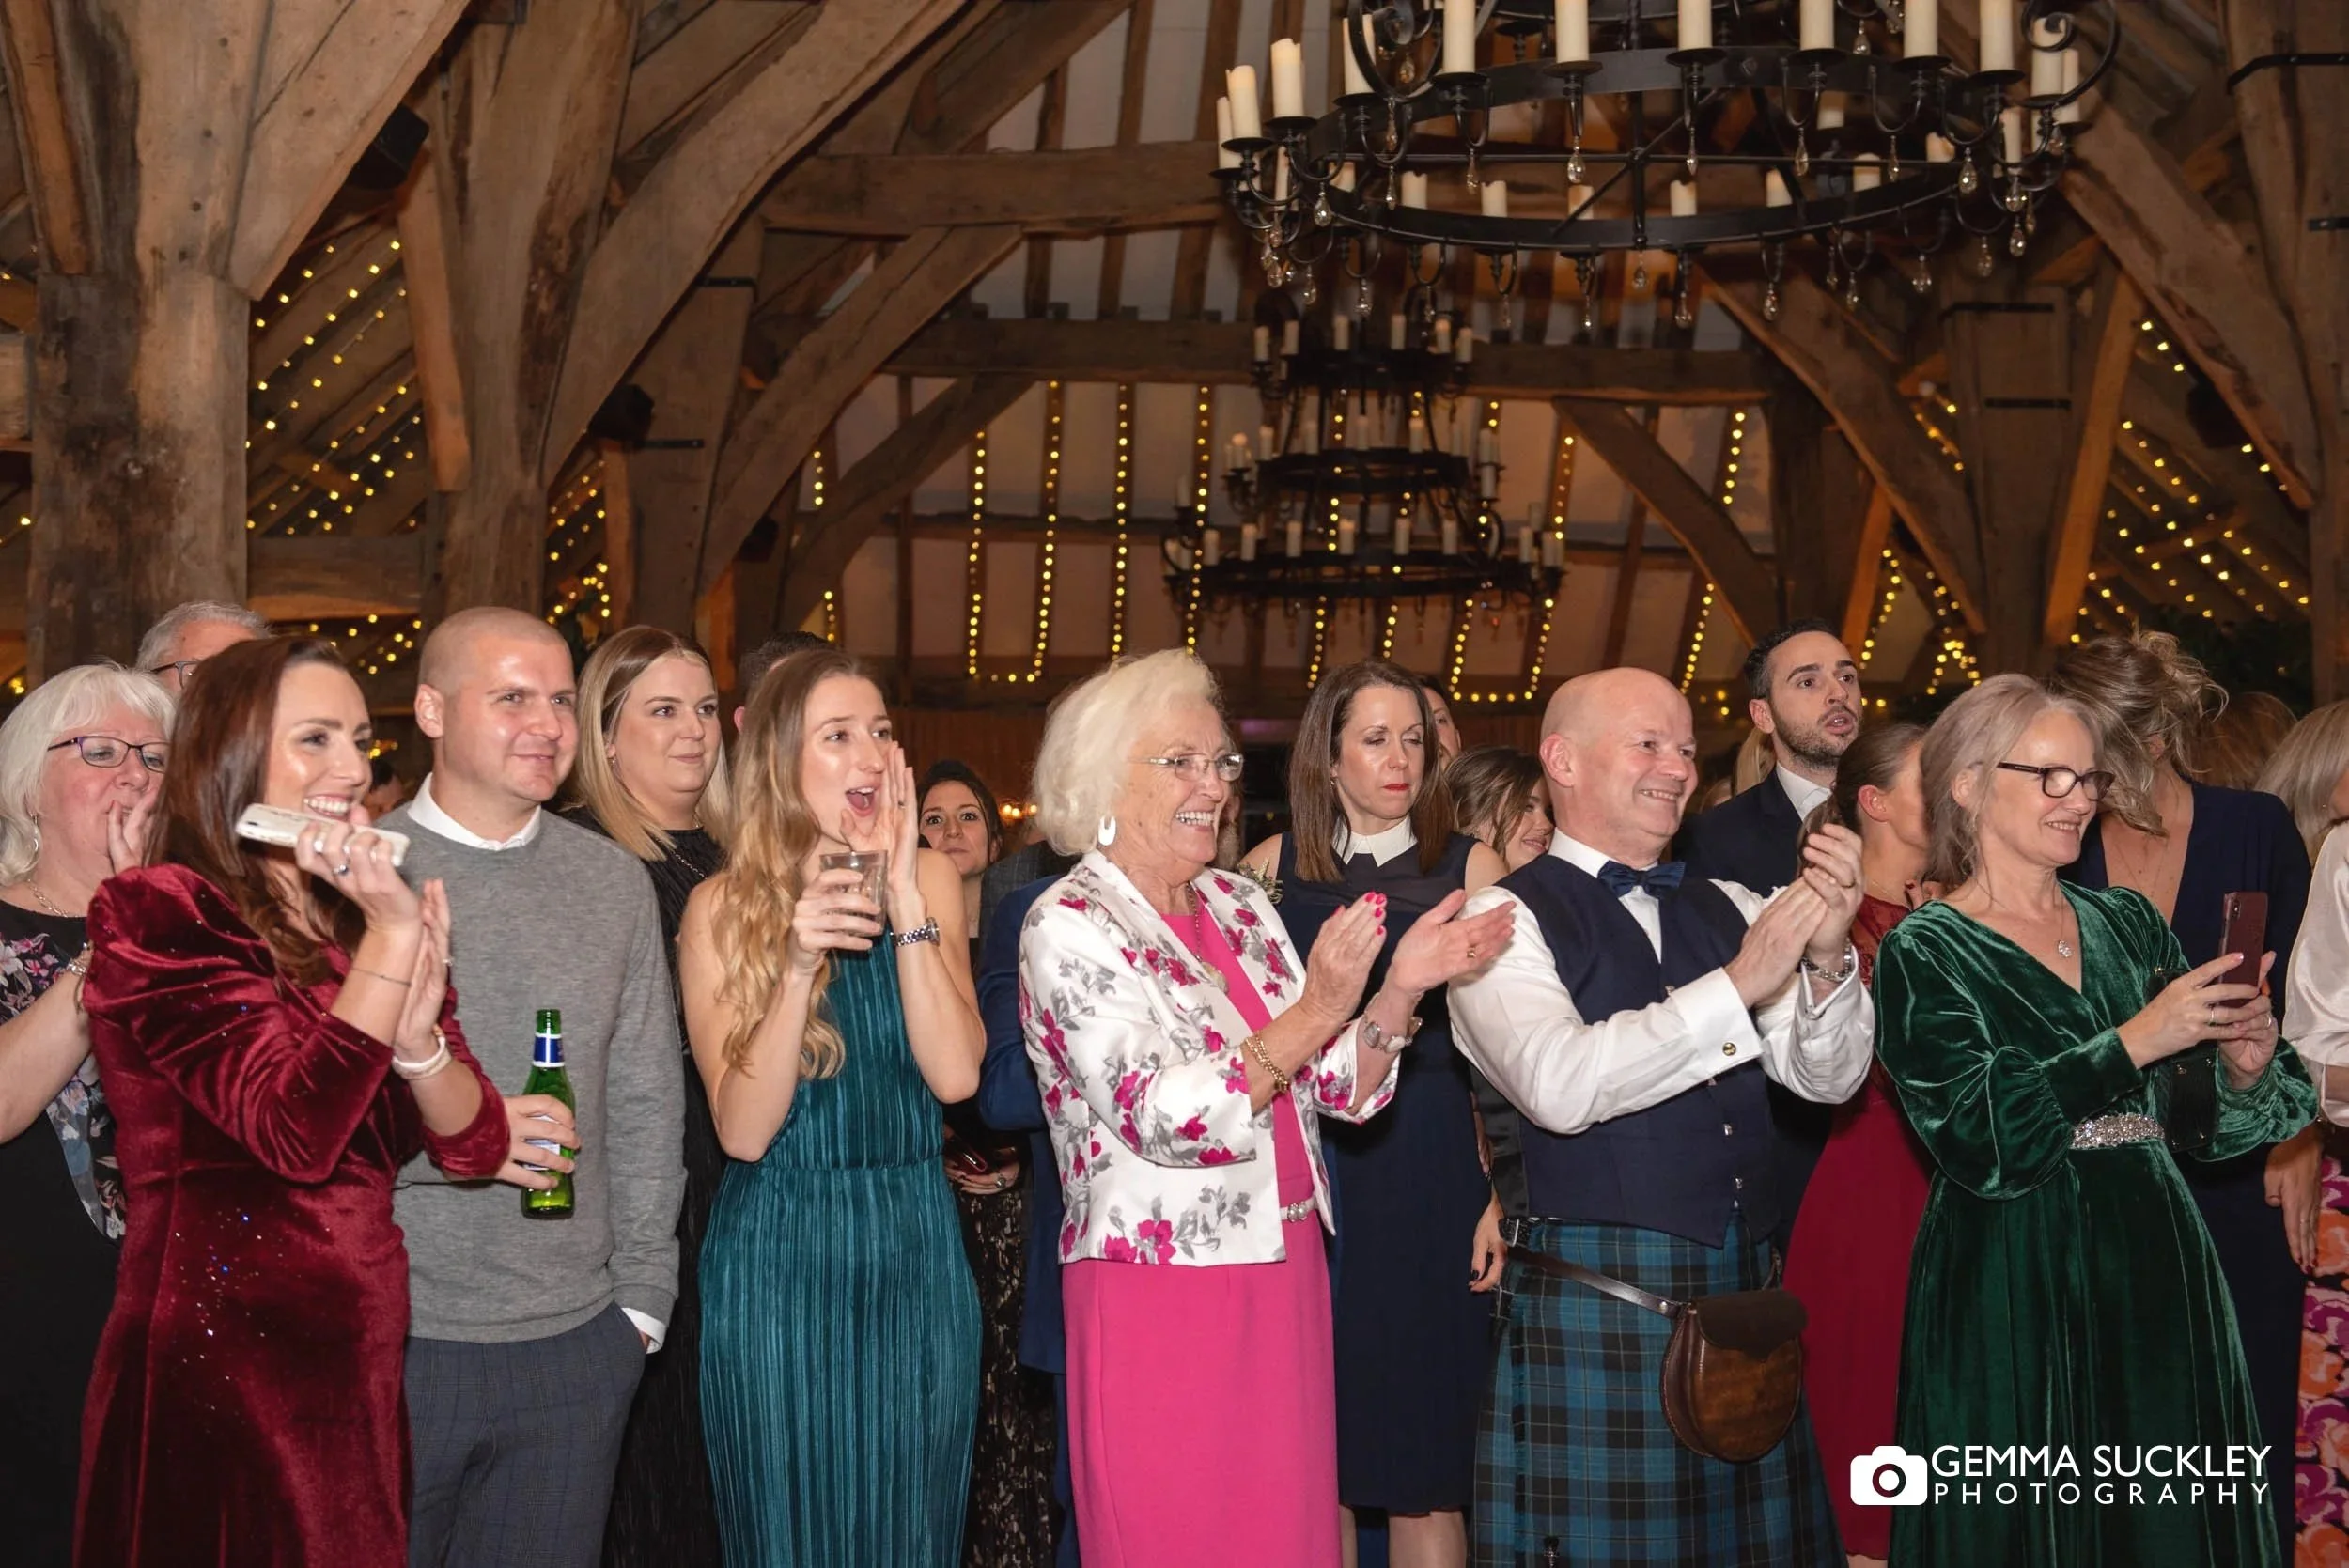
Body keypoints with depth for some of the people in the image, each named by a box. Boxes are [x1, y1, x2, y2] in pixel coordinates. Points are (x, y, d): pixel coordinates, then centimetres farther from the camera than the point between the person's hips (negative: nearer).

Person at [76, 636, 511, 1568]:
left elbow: (475, 1148, 2)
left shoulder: (359, 924, 12)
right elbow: (295, 1131, -20)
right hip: (220, 1375, -6)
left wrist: (418, 1028, -16)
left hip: (360, 1368, 6)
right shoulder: (159, 913, -8)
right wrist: (391, 938, -20)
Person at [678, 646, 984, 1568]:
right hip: (777, 1261, -2)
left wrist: (904, 896, -16)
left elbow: (955, 1075, -12)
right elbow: (743, 1130, -13)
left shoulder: (931, 879, 0)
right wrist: (798, 963, -24)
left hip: (917, 1257, 2)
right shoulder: (723, 908, -5)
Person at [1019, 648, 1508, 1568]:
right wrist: (1312, 1015, -29)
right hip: (1157, 1300, -6)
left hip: (1284, 1278, 6)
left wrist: (1402, 989, -10)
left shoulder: (1242, 904, 8)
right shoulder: (1069, 927, -11)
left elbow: (1338, 1091, 7)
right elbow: (1162, 1119, -22)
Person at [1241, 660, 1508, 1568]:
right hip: (1301, 1162, 2)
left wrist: (1505, 1194, -6)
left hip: (1429, 1171, -2)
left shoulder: (1470, 868, 1)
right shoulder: (1273, 866, 6)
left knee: (1425, 1447, 3)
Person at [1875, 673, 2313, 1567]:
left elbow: (2204, 1123, 12)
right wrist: (2134, 1043, -20)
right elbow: (1981, 1139, -17)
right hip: (2013, 1289, -5)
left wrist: (2244, 1067, -10)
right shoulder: (1927, 951, -5)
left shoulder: (2128, 924, 10)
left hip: (2158, 1267, 5)